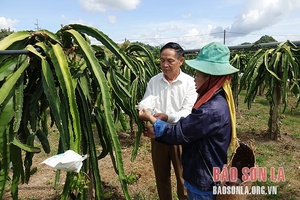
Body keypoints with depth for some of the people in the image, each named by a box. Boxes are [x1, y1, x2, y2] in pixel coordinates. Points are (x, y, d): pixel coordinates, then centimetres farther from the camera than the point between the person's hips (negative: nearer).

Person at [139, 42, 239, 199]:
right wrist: (157, 133, 0)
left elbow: (178, 133, -24)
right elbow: (187, 130, 5)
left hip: (204, 183, -9)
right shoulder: (217, 100, 2)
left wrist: (151, 119, -9)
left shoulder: (212, 109, -31)